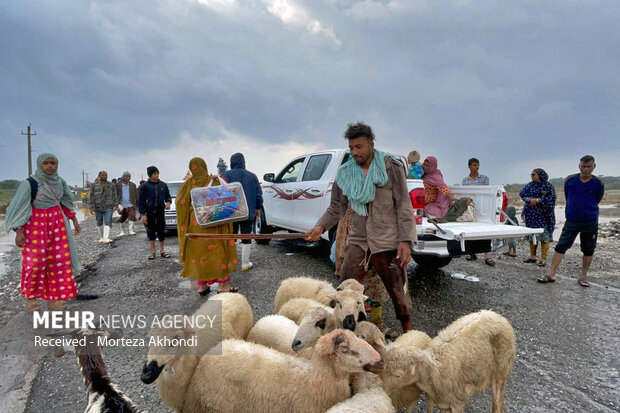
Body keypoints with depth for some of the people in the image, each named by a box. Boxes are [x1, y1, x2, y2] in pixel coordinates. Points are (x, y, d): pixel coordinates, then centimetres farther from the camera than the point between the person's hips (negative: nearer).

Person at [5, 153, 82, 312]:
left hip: (56, 222, 5)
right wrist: (18, 232, -19)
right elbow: (18, 208, -14)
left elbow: (65, 201, 14)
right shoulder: (30, 184, -14)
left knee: (58, 259, 0)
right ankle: (30, 294, 15)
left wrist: (74, 220, 12)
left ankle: (53, 298, 8)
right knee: (35, 261, -10)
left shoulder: (59, 181, 2)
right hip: (35, 223, -5)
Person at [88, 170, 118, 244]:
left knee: (107, 223, -12)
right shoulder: (94, 185, 2)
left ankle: (106, 238, -19)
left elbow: (115, 196, 6)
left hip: (108, 207, -1)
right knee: (99, 223, 12)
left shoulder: (111, 185, 5)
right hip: (98, 207, 1)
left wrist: (116, 205, 0)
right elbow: (92, 196, 1)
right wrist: (92, 206, -5)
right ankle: (101, 237, 28)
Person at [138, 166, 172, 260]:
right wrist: (142, 214, -10)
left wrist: (168, 202, -9)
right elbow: (141, 200, -3)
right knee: (151, 231, 6)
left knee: (162, 231, 6)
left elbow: (168, 196, 14)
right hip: (150, 212, -2)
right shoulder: (145, 186, -4)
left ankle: (162, 251, 18)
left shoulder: (163, 185, 4)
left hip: (160, 211, 2)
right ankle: (153, 251, 17)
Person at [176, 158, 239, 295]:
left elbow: (180, 203, -1)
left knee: (199, 251, 12)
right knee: (218, 251, 5)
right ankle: (222, 284, 7)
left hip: (194, 225, 4)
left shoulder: (188, 184, 1)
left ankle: (202, 285, 18)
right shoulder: (213, 181, -7)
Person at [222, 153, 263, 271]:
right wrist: (258, 208, 14)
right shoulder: (252, 176, 2)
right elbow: (258, 194, 3)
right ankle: (245, 264, 10)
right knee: (246, 238, 8)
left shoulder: (227, 175, -5)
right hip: (248, 213, 1)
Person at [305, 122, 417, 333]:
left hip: (388, 242, -3)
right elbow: (337, 207, 9)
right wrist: (321, 226, -9)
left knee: (399, 292, 8)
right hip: (358, 241, 3)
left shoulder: (391, 167, -3)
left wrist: (405, 240, -11)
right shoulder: (345, 173, 6)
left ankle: (407, 332, 30)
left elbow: (403, 206, -4)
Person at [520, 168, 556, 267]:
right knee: (531, 235, 10)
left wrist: (537, 200, -16)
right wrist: (530, 199, -14)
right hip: (531, 215, 6)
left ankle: (543, 259, 1)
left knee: (544, 236, -5)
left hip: (543, 215, -6)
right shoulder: (530, 185, 11)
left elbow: (551, 198, -14)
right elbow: (522, 194, 1)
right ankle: (532, 256, 21)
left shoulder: (548, 186, -5)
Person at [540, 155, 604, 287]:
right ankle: (551, 274, -3)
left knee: (588, 250, 8)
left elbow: (596, 201, 9)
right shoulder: (570, 180, -2)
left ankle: (583, 276, 22)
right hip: (571, 221, 0)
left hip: (590, 222, 0)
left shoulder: (598, 183, -5)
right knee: (561, 246, -4)